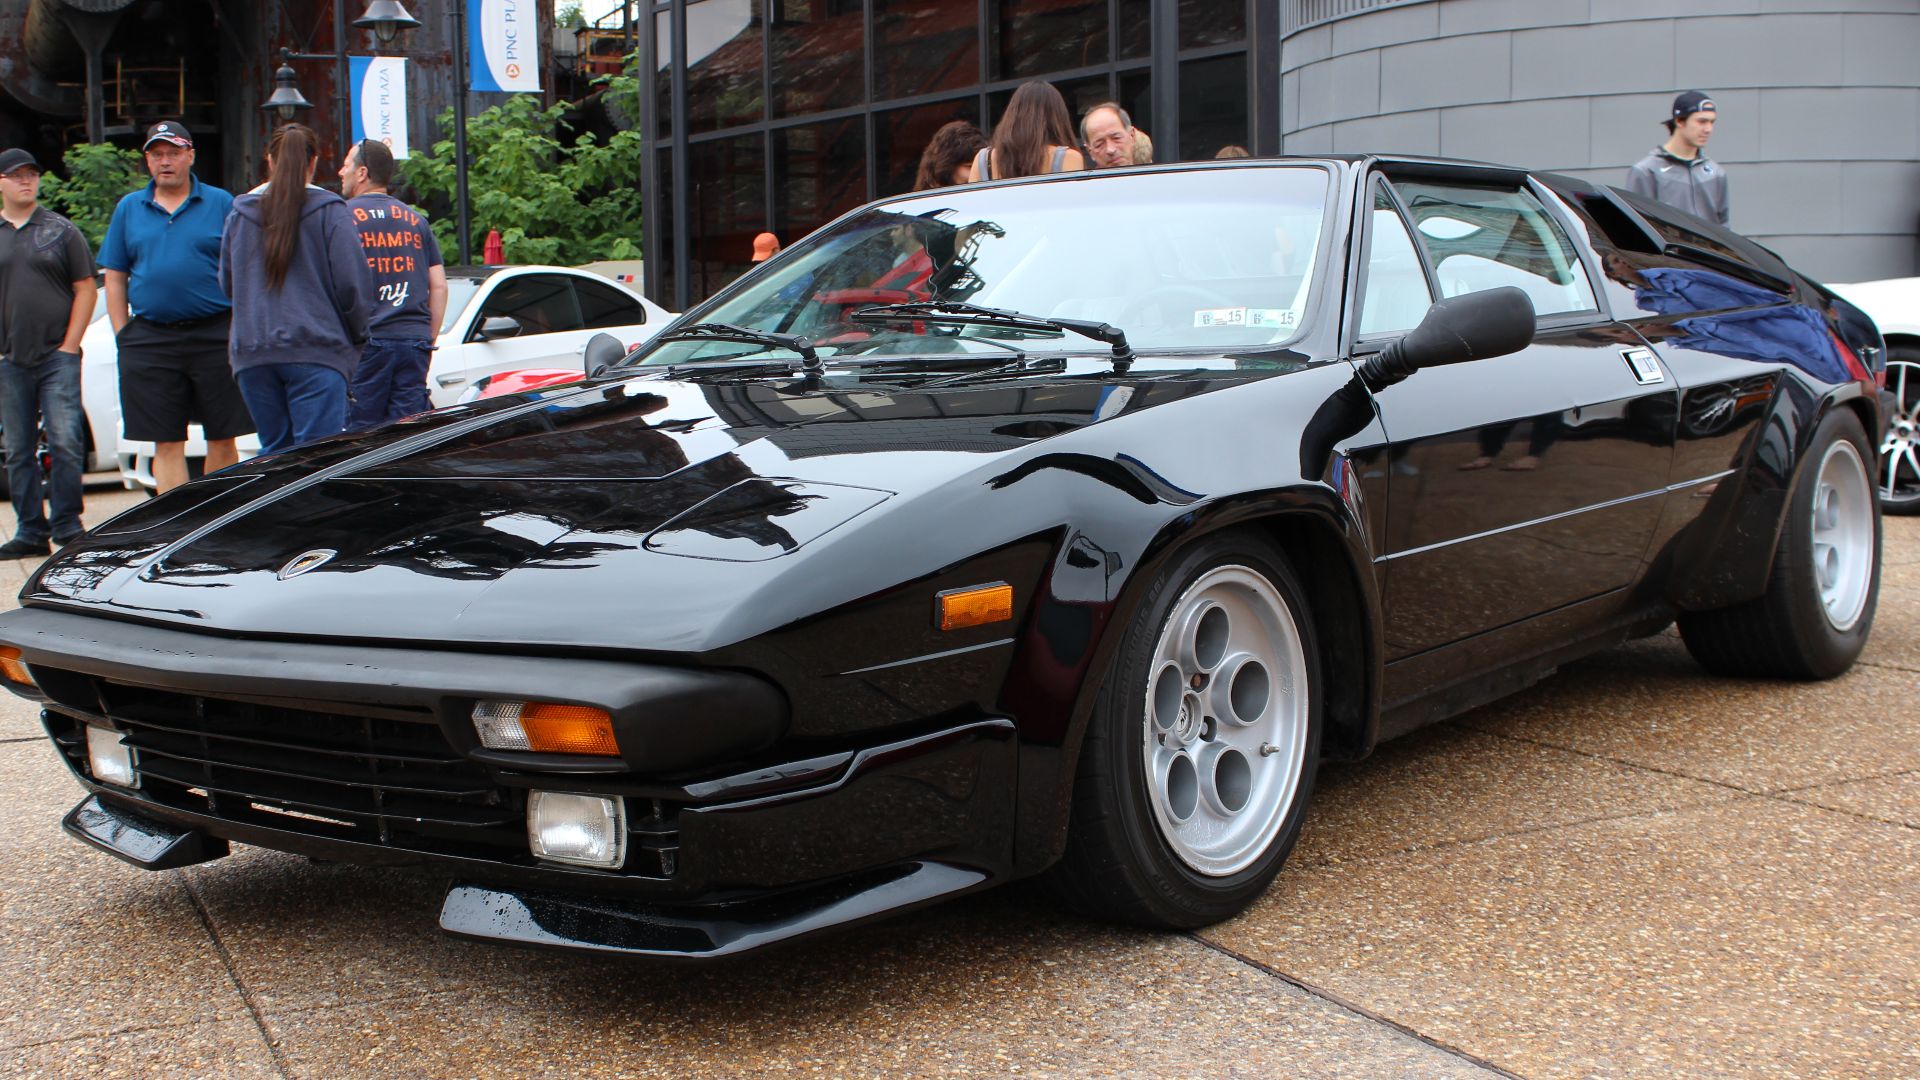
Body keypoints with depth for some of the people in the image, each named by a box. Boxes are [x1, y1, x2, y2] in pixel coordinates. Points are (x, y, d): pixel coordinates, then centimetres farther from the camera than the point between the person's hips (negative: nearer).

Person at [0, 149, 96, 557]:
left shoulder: (60, 230, 6)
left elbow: (86, 288, 3)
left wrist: (69, 346, -5)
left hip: (57, 357, -2)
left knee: (65, 443, -9)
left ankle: (66, 524, 2)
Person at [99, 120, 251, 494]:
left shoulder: (221, 204, 4)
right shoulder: (128, 209, 12)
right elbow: (115, 278, 13)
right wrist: (123, 336, 4)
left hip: (215, 336, -2)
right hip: (150, 340, 2)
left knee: (222, 440, 3)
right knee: (167, 444, 3)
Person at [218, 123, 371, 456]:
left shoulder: (240, 213, 10)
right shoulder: (328, 211, -3)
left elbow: (227, 283, 18)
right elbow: (352, 282, -6)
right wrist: (357, 339, 8)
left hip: (252, 354, 4)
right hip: (315, 353, -4)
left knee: (274, 454, 12)